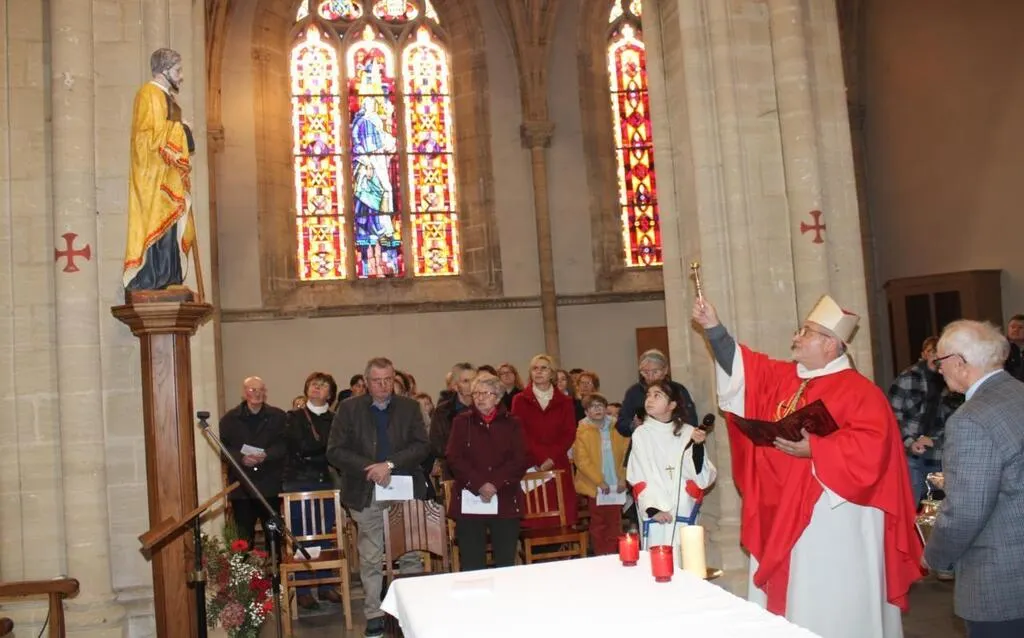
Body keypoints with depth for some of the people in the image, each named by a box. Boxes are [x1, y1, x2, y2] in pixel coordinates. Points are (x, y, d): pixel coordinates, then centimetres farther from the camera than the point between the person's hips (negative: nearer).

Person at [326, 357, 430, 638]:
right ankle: (374, 614, 18)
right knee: (370, 559, 6)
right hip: (366, 494, -1)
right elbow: (335, 451, -4)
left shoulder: (410, 407, 5)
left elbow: (422, 445, -4)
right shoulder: (349, 408, 2)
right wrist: (369, 468, -16)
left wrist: (390, 464, -17)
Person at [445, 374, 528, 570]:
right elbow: (454, 458, -3)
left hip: (505, 501, 1)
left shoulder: (511, 424, 9)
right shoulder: (462, 422, 7)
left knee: (506, 564, 3)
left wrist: (495, 484, -14)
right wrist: (479, 485, -15)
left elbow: (519, 460, -1)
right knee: (472, 565, -1)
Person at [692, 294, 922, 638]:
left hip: (832, 520, -7)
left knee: (831, 608, 3)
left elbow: (872, 446, -21)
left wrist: (814, 450, -25)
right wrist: (714, 328, 0)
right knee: (793, 601, 16)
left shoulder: (858, 390, -12)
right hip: (784, 516, 8)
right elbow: (742, 366, 11)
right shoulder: (782, 377, 10)